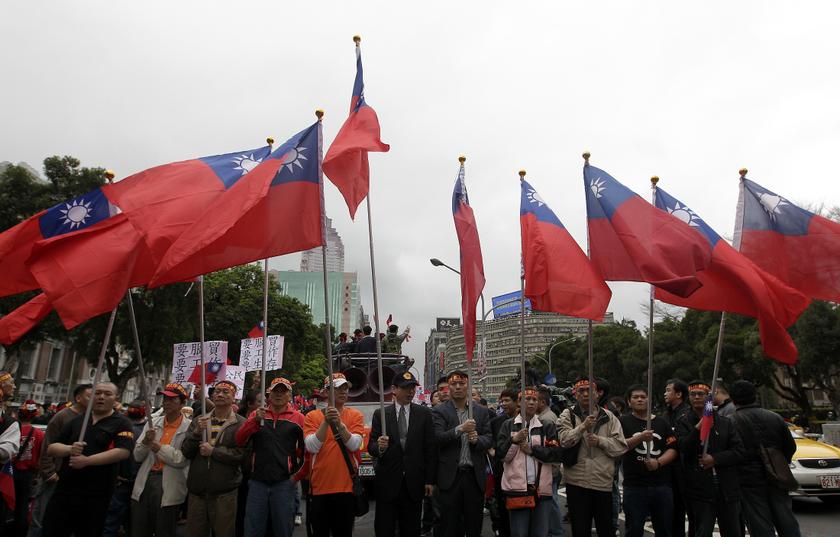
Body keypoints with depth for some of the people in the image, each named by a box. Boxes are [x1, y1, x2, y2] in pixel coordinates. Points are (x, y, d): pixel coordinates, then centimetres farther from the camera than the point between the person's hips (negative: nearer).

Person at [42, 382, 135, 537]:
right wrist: (69, 449, -12)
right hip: (64, 489, 4)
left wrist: (87, 460, -21)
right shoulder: (77, 421, 12)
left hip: (96, 495, -4)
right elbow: (52, 448, 10)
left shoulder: (121, 423, -3)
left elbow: (123, 451, -18)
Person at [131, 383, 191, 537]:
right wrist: (145, 442, -11)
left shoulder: (189, 427, -8)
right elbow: (137, 457, 8)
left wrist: (159, 448, -13)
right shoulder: (152, 423, 8)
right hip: (145, 482, 5)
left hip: (169, 487, -5)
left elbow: (183, 460, -16)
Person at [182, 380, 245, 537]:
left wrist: (213, 451, -14)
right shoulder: (198, 421, 10)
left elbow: (243, 455, -13)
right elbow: (186, 452, 4)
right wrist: (196, 432, -13)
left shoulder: (241, 424, -4)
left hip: (225, 493, -4)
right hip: (197, 490, 4)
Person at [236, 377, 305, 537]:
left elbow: (307, 449, 2)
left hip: (284, 483, -2)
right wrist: (255, 420, -17)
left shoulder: (298, 418, 0)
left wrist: (298, 474, -1)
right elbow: (239, 441, -5)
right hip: (258, 482, 2)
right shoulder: (256, 414, 6)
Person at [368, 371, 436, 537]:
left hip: (414, 483, 1)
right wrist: (379, 447, -24)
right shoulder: (380, 414, 1)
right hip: (387, 482, 0)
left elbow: (430, 448, 2)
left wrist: (430, 480, -1)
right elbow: (371, 446, -1)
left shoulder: (424, 414, 3)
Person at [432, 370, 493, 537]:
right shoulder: (440, 411, -1)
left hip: (475, 475, 2)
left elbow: (489, 440, 6)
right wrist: (460, 429, -24)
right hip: (450, 475, -2)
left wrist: (477, 439, -15)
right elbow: (438, 438, -12)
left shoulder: (482, 412, 9)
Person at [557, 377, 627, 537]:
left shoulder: (608, 417, 7)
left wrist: (600, 441, -14)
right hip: (577, 483, -1)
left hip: (603, 482, 2)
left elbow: (621, 446, 1)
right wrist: (583, 427, -25)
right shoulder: (568, 415, 2)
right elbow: (563, 440, -13)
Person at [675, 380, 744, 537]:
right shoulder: (684, 423, 1)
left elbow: (739, 452, 2)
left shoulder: (726, 423, 9)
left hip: (728, 489, 3)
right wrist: (699, 428, -25)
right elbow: (685, 450, -13)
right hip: (700, 490, -3)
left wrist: (715, 459, -11)